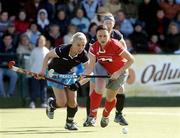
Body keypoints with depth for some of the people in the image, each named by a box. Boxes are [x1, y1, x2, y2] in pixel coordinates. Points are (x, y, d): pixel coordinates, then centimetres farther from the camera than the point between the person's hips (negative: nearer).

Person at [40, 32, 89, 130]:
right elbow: (48, 56, -15)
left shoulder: (83, 55, -22)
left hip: (69, 74, 4)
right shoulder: (62, 50, -32)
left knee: (72, 101, -3)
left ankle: (70, 122, 21)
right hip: (56, 74, -4)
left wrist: (79, 83, -31)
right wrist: (44, 70, -22)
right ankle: (51, 103, 24)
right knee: (62, 102, -12)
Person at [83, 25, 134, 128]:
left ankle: (105, 117, 40)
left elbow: (131, 59, -30)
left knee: (111, 97, 9)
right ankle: (92, 117, -19)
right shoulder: (94, 47, -21)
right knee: (99, 89, -25)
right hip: (103, 68, 2)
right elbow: (91, 66, -19)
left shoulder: (115, 45, -33)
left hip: (119, 71, -2)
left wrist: (119, 72, -34)